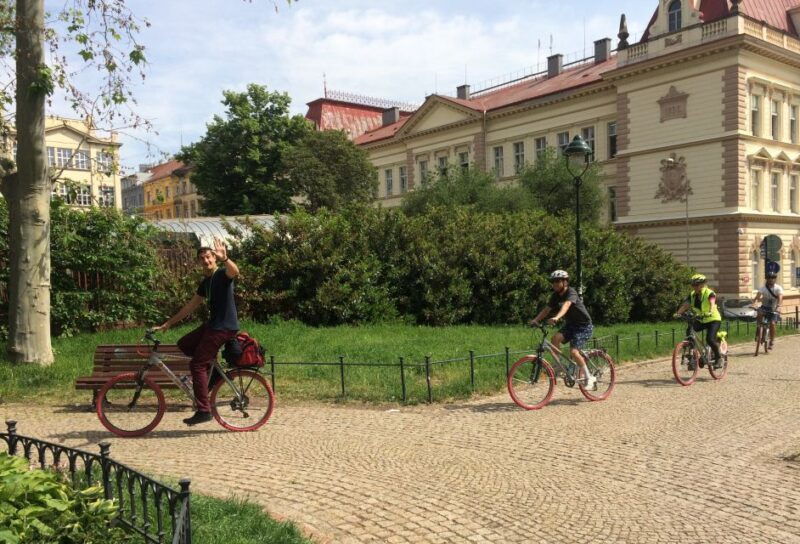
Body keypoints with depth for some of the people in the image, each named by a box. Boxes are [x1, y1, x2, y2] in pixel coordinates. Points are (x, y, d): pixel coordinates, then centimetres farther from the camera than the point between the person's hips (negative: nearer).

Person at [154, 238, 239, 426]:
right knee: (184, 344, 13)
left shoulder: (222, 274, -9)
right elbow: (190, 306, 23)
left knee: (197, 365, -9)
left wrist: (224, 258, -55)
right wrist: (168, 323, 23)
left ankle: (204, 411, -6)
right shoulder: (205, 283, 17)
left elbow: (235, 271, -34)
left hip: (224, 327, -9)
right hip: (212, 324, 9)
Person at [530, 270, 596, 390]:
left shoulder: (571, 293, -22)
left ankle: (590, 378, -4)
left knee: (573, 352, -21)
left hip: (584, 326, -6)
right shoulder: (555, 296, 1)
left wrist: (557, 317, -59)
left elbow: (566, 305, -41)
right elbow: (546, 310, -2)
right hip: (570, 325, 7)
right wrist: (536, 320, -20)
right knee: (555, 338, -22)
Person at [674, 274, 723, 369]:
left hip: (713, 319, -6)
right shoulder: (692, 295, -1)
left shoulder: (709, 293, -16)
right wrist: (678, 313, -31)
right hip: (700, 320, 6)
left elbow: (712, 303, -34)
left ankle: (718, 357, 1)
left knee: (710, 339, -24)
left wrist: (710, 312, -55)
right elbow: (685, 305, -12)